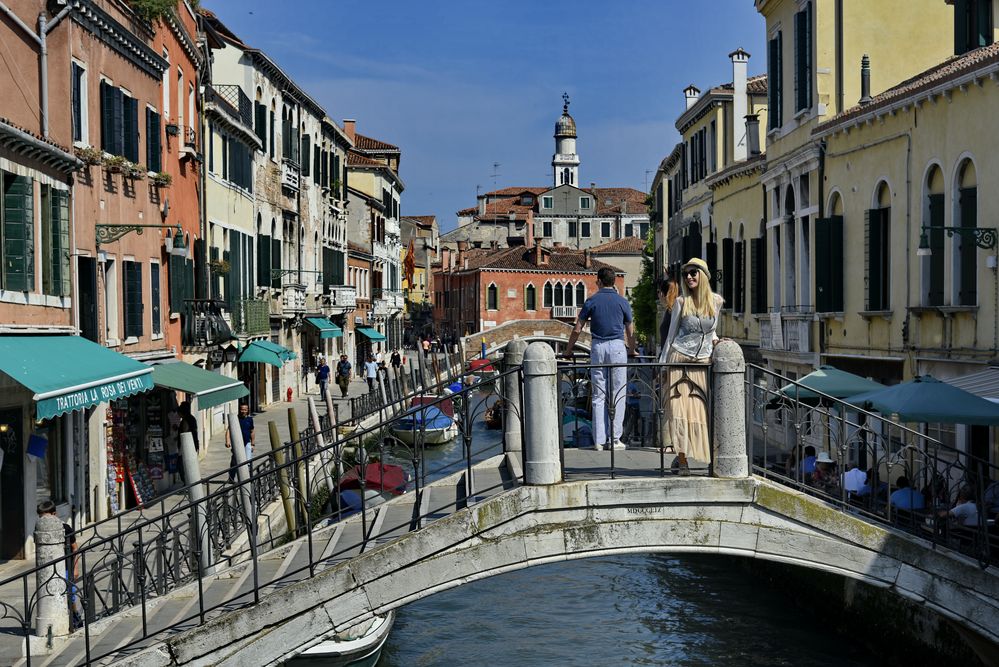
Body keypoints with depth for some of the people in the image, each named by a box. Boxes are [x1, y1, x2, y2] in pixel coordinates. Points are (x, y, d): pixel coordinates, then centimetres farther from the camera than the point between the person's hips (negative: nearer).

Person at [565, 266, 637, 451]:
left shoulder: (591, 301, 4)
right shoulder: (622, 302, 4)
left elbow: (577, 329, 5)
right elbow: (630, 332, 8)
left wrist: (568, 351, 17)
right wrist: (632, 351, 25)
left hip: (598, 347, 1)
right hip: (617, 347, -1)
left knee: (598, 396, 4)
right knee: (617, 395, 2)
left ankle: (599, 440, 3)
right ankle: (614, 439, 0)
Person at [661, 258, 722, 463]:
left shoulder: (716, 301, 7)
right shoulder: (681, 302, 0)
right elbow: (671, 334, 6)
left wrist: (715, 342, 5)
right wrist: (664, 363, 4)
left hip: (704, 362, 2)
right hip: (680, 361, -2)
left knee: (705, 409, 1)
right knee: (679, 407, -8)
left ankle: (710, 457, 7)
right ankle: (681, 454, -6)